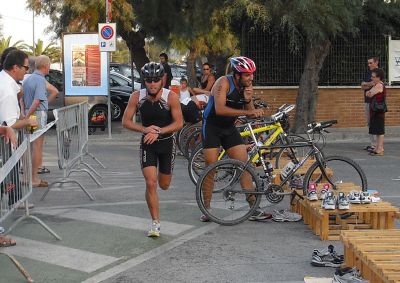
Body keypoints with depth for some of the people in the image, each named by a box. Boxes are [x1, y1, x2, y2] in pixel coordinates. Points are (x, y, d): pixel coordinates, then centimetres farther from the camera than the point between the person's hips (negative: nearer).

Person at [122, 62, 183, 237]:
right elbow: (126, 121, -9)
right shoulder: (137, 97, -13)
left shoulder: (171, 97, -19)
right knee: (151, 183, -14)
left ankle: (164, 171, 50)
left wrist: (158, 131, -27)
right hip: (147, 143, 0)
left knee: (164, 185, 12)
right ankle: (155, 223, -3)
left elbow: (179, 123, -15)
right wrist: (145, 129, -25)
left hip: (167, 142, 0)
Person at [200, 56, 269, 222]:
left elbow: (251, 113, -1)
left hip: (229, 128, 6)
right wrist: (247, 112, -35)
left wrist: (248, 100, -22)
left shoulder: (247, 86, -3)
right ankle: (206, 209, 7)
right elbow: (220, 109, -34)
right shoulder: (224, 83, -22)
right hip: (211, 127, -6)